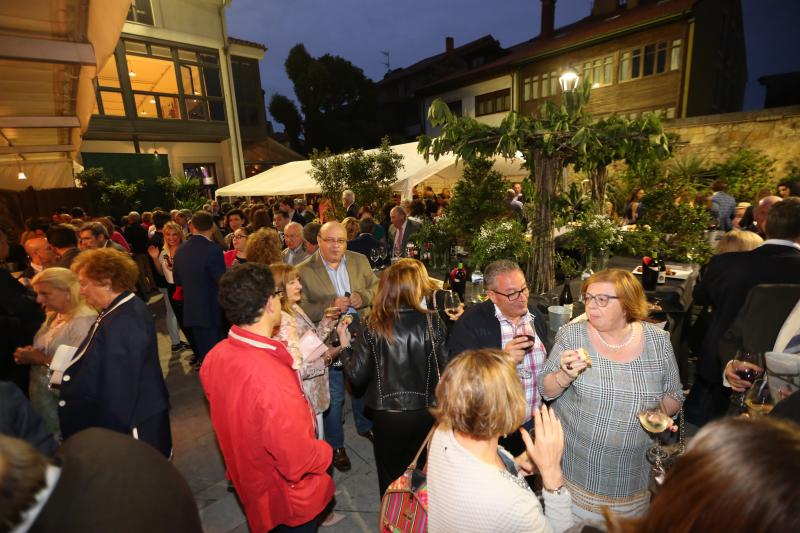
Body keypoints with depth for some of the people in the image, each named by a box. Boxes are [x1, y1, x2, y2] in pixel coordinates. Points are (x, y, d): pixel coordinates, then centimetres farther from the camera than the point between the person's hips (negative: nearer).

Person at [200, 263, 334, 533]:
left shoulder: (215, 356, -15)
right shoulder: (273, 379, -42)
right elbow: (299, 462, -33)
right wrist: (326, 451, -14)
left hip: (246, 481, 7)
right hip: (287, 499, -7)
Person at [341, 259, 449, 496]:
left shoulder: (374, 327, -15)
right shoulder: (432, 322, -15)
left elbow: (357, 377, -11)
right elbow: (445, 368, -13)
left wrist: (346, 347, 5)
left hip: (387, 415, -1)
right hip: (426, 413, 2)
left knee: (391, 478, 24)